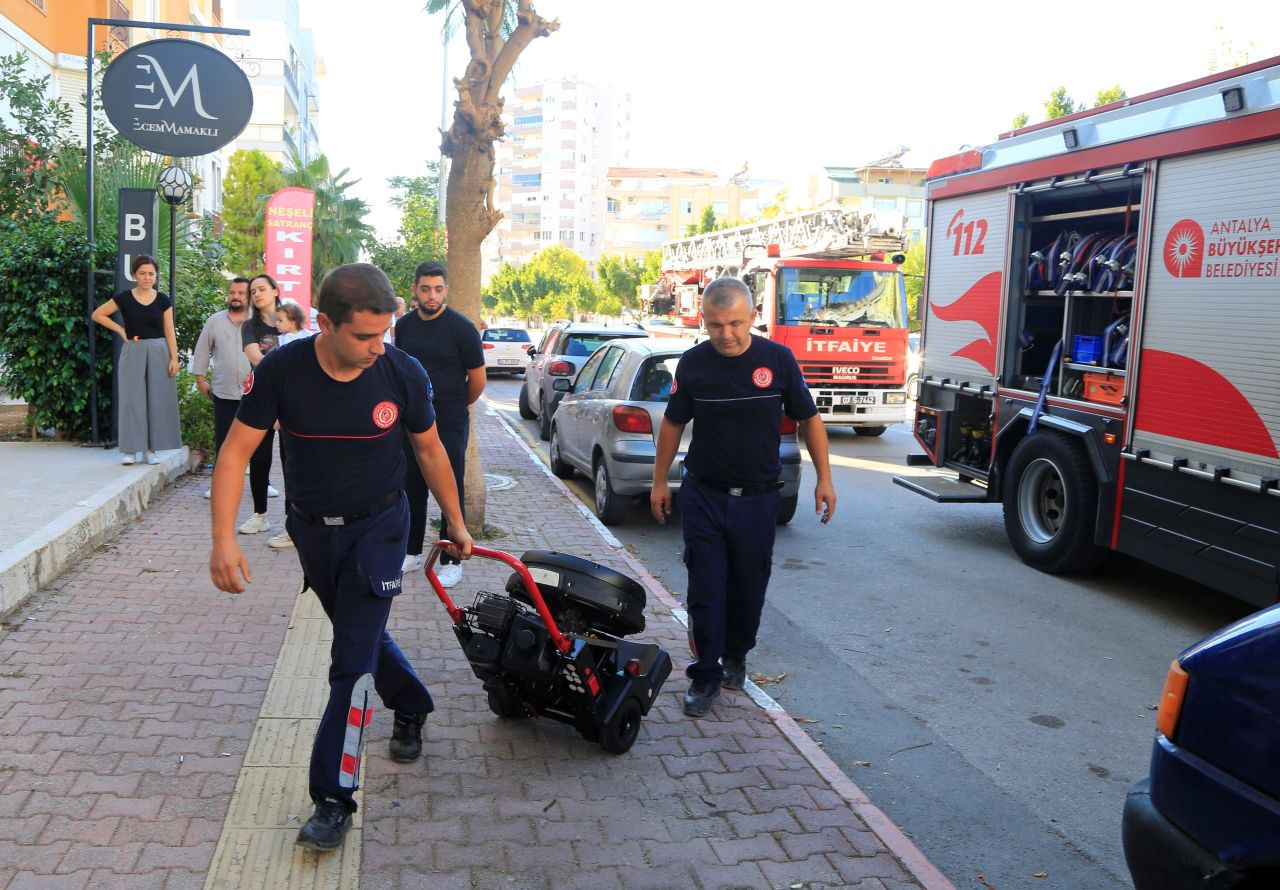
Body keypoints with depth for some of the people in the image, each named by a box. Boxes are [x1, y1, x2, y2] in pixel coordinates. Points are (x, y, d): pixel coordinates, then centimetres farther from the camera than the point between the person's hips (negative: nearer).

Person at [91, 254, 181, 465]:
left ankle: (151, 449, 8)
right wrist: (120, 330, -1)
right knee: (132, 400, -2)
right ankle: (130, 449, 2)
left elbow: (169, 332, 3)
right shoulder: (125, 298, 0)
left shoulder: (163, 300, 4)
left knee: (157, 400, 1)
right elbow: (97, 315, 7)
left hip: (158, 352, 1)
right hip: (133, 352, -1)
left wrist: (174, 358, -5)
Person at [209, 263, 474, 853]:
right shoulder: (281, 371, -19)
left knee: (354, 658, -8)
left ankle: (334, 799, 1)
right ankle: (412, 708, 48)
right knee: (362, 633, 20)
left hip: (377, 528, -2)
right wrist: (223, 537, -24)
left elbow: (429, 450, -2)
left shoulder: (404, 374, -18)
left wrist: (456, 523, 6)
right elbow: (236, 451, -14)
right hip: (311, 528, 3)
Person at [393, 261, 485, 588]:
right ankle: (412, 552, 26)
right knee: (413, 488, 13)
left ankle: (452, 561, 11)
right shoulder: (404, 325, 3)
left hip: (450, 425, -5)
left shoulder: (461, 327, -12)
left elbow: (477, 378, -5)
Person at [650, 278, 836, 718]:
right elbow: (673, 424, 6)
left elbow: (808, 419, 2)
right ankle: (706, 675, 11)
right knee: (705, 590, 0)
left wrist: (824, 478, 0)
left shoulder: (778, 359, -8)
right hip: (703, 495, 0)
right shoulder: (692, 364, -5)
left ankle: (735, 656, 33)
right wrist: (660, 481, 8)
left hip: (759, 497, 0)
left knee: (749, 587, 11)